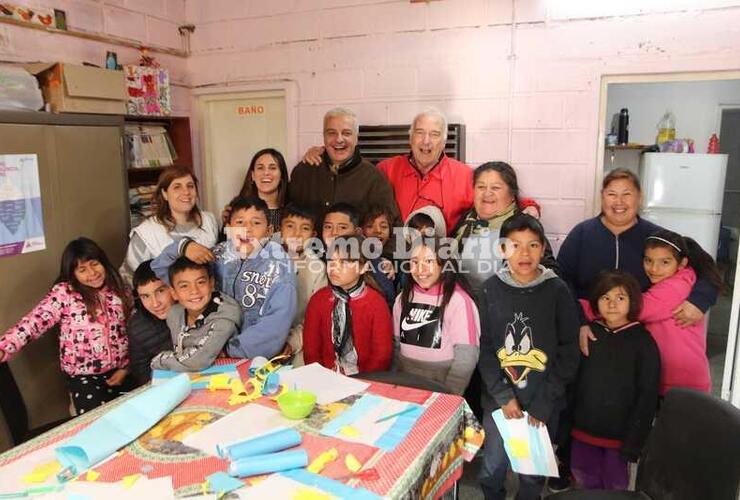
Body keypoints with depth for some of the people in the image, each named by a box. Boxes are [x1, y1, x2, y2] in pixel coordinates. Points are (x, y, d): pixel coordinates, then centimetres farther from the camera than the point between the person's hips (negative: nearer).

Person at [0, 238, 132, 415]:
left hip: (120, 370, 3)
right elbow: (35, 321, -19)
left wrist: (125, 367, 0)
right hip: (84, 376, -3)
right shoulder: (64, 293, -8)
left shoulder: (119, 290, 2)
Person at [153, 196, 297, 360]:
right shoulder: (217, 256, 2)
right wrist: (183, 246, -12)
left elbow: (278, 321, -16)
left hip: (259, 357, -3)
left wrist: (231, 350, -19)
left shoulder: (278, 265, -6)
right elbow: (160, 270, 6)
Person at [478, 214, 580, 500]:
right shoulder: (491, 289, -3)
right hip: (498, 399, 1)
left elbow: (568, 353, -5)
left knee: (533, 474, 13)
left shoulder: (557, 291, -7)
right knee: (492, 470, 12)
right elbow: (484, 347, -2)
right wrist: (504, 396, -10)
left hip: (544, 402, -1)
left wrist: (543, 403, -10)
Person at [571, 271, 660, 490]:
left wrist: (633, 441, -13)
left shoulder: (643, 342, -11)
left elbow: (647, 396, -11)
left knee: (615, 485, 15)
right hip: (584, 429, 3)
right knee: (586, 481, 20)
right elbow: (572, 380, 3)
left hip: (619, 433, -3)